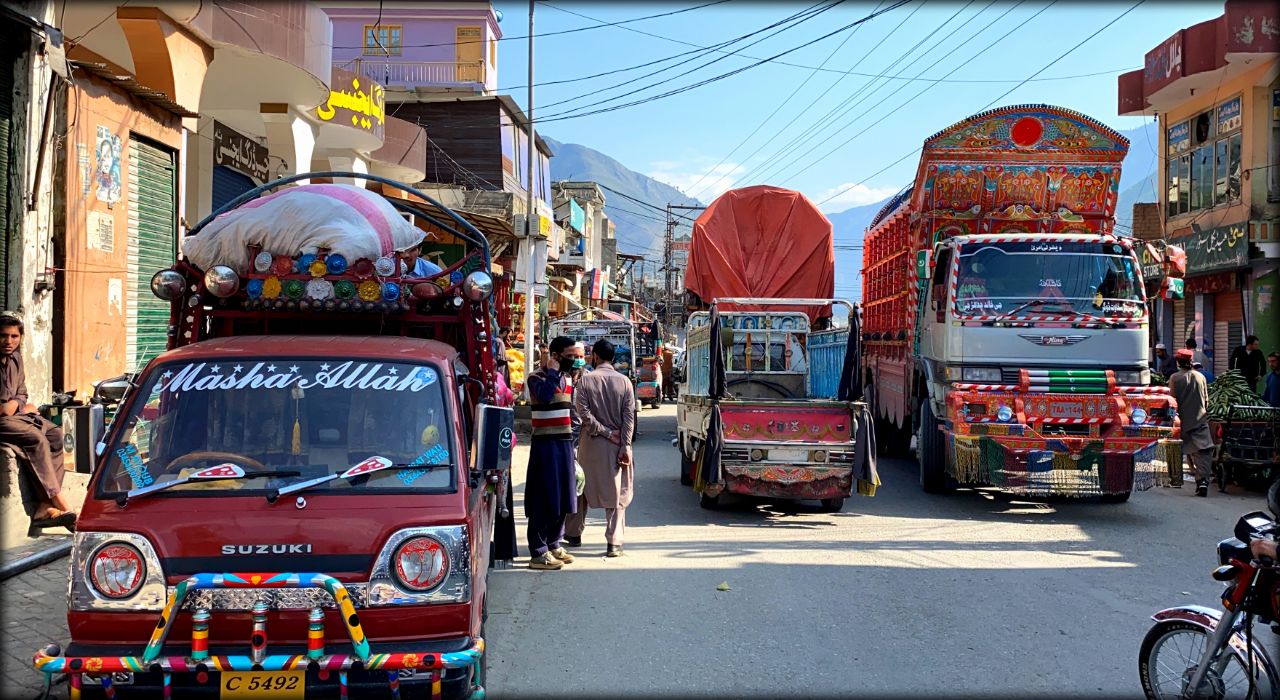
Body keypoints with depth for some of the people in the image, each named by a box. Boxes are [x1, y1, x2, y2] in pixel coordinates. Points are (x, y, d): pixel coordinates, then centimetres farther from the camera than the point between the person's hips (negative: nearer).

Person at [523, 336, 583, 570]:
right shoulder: (537, 377, -8)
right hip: (545, 444, -8)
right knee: (545, 499, -7)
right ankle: (538, 553, -3)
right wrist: (553, 372, -19)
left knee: (563, 498, 11)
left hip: (565, 443, 8)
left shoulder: (566, 379, 16)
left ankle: (554, 544, 23)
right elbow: (545, 395, -31)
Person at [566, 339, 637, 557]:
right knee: (617, 493, 3)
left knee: (581, 487, 16)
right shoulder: (624, 382, -1)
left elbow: (584, 413, -11)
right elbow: (629, 417, -6)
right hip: (617, 445, 0)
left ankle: (574, 533, 28)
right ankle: (614, 543, -2)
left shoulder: (585, 380, -4)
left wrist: (605, 432, -7)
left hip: (590, 443, 0)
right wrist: (625, 446, -6)